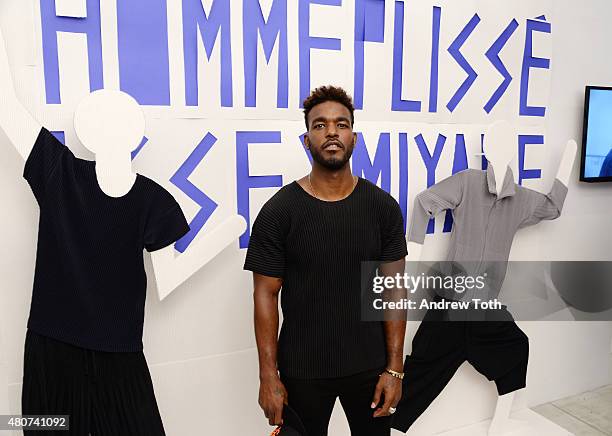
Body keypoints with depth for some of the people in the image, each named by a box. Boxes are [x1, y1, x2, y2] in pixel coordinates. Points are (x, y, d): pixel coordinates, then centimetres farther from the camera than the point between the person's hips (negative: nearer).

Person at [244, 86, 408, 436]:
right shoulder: (278, 210, -10)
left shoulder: (383, 207, -5)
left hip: (369, 365, 2)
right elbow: (266, 294, -7)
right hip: (302, 370, -1)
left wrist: (395, 368, -3)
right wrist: (268, 375, -7)